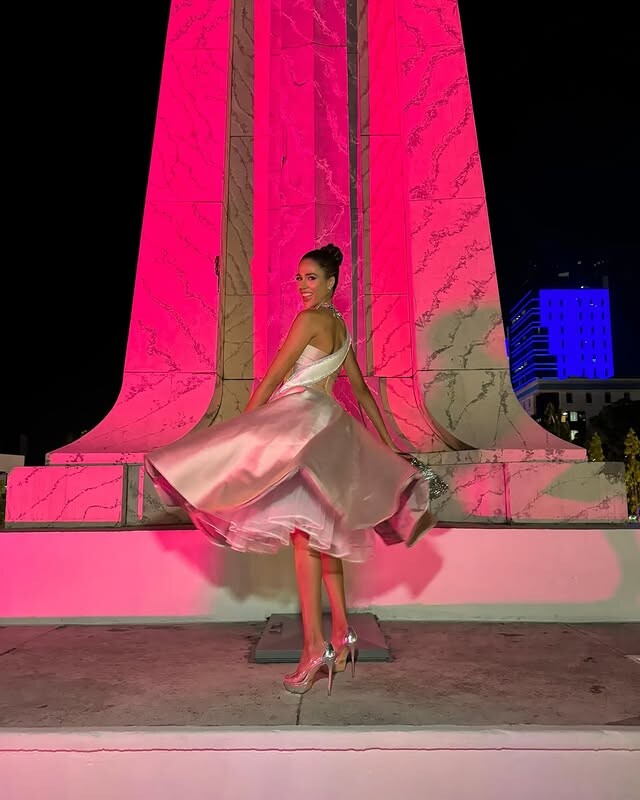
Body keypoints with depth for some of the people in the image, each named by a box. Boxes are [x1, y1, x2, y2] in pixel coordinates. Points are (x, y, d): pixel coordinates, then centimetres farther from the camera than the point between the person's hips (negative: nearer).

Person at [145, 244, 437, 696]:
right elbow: (361, 390, 21)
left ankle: (316, 644, -7)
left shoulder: (310, 319, -7)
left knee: (305, 534, -10)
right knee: (322, 533, 12)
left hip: (301, 421, -9)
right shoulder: (340, 326, 18)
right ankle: (342, 633, 18)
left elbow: (273, 377, -7)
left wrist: (242, 426, 0)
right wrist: (387, 442, 24)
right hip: (328, 426, 9)